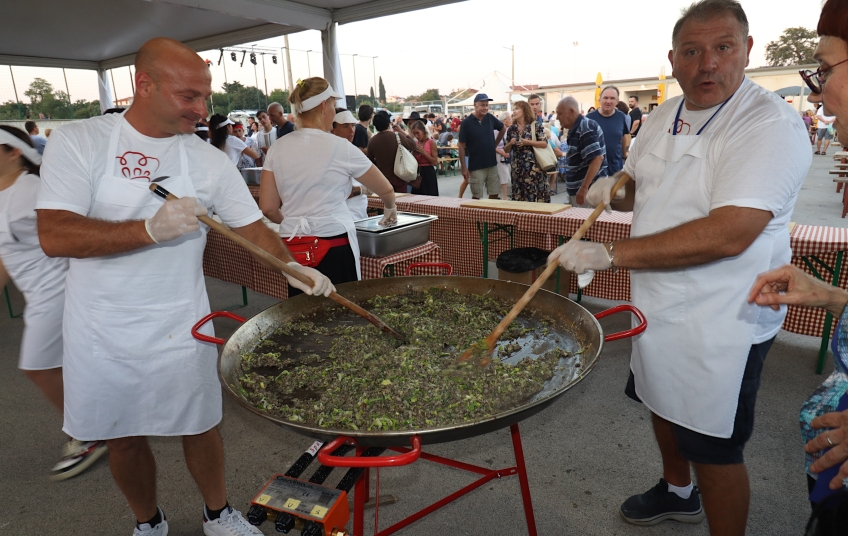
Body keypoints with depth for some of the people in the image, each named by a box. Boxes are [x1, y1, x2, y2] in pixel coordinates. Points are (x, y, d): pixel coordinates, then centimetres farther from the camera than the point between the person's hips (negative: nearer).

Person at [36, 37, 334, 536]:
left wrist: (292, 265, -17)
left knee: (199, 425, 14)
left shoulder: (209, 159, -3)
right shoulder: (78, 141, -9)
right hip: (102, 330, 0)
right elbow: (54, 236, -18)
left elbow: (252, 225, 0)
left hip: (181, 329, 1)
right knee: (122, 436, 16)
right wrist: (152, 229, -30)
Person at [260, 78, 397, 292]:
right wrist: (390, 209, 25)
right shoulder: (340, 147, -7)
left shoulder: (278, 148, 3)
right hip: (334, 247, -4)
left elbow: (268, 208, 3)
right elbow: (386, 189, 4)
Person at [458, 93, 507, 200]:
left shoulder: (490, 118, 3)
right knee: (476, 197, 1)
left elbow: (503, 129, 22)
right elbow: (461, 146, -8)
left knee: (494, 194, 9)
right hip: (476, 167, -5)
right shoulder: (466, 123, -10)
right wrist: (464, 167, -11)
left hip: (492, 164, 5)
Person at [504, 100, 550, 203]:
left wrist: (528, 142, -15)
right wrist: (510, 143, -7)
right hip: (517, 169, 4)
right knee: (519, 197, 4)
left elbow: (544, 144, -6)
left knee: (537, 195, -6)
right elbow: (506, 150, 14)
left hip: (534, 167, -4)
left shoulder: (536, 125, -1)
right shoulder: (511, 129, 11)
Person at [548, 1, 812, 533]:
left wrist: (610, 253, -31)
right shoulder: (665, 116, 5)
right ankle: (677, 491, 53)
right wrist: (616, 187, -6)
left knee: (714, 449, 5)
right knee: (664, 404, 26)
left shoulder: (772, 124, -21)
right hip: (659, 305, 8)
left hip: (722, 323, -8)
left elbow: (728, 234, -32)